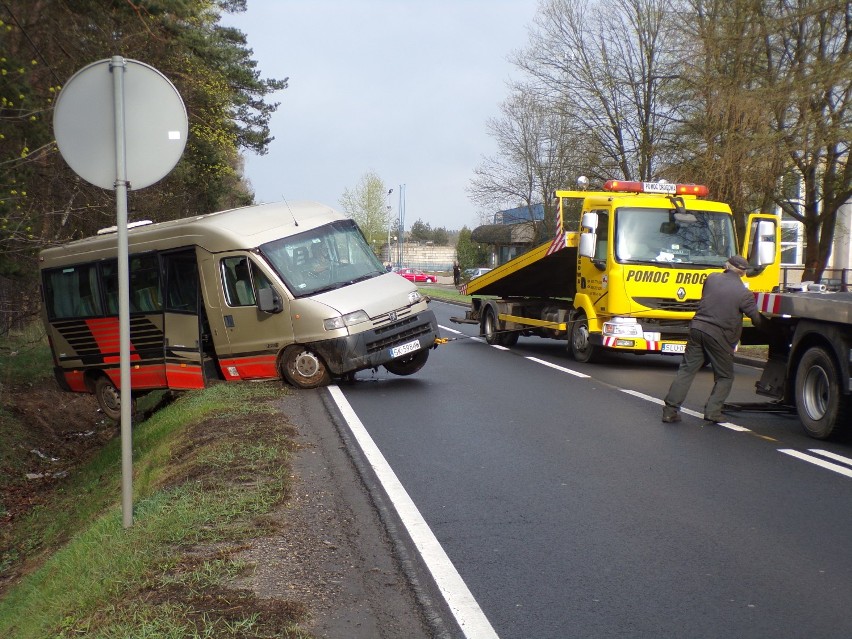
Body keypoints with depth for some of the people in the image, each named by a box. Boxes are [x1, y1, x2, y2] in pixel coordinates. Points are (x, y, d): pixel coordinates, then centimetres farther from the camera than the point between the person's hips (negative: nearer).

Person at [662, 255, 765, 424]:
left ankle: (670, 410, 4)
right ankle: (713, 411, 1)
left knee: (686, 370, 9)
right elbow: (757, 320, -1)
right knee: (725, 377, 13)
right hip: (719, 335, -4)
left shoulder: (712, 278, 4)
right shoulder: (744, 294, -7)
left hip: (698, 327, 4)